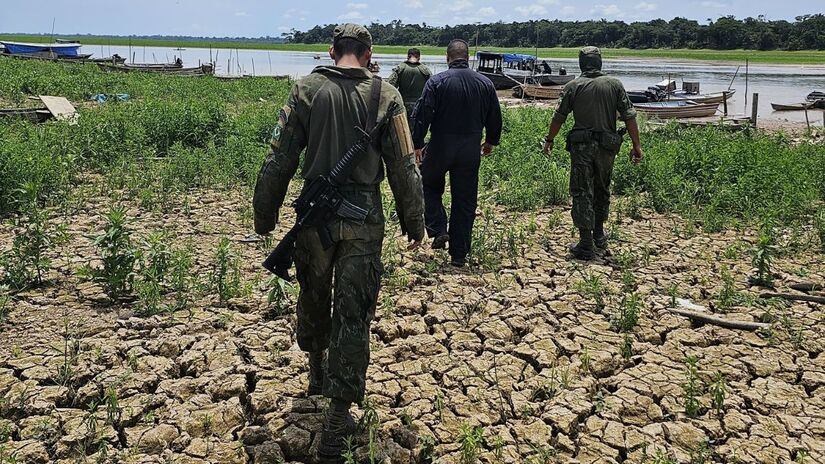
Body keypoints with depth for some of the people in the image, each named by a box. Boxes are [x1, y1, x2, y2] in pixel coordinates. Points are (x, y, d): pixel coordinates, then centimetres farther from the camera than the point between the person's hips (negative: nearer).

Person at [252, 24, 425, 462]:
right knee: (353, 313, 4)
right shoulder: (386, 95, -1)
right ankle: (338, 418, 4)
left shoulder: (306, 90, 0)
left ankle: (318, 374, 44)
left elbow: (279, 159, -2)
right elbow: (403, 168, -2)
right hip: (364, 218, -1)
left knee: (313, 298, 23)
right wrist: (415, 224, 8)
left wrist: (264, 217, 8)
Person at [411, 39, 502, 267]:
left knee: (430, 187, 22)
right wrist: (491, 141, 26)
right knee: (465, 201, 8)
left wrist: (417, 144, -2)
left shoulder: (436, 82, -8)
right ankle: (459, 254, 14)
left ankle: (438, 230, 5)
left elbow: (422, 115, -11)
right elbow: (495, 117, 11)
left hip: (440, 147, -2)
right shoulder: (485, 84, 3)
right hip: (470, 151, 3)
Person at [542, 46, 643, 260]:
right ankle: (599, 235, 33)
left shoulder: (573, 86, -1)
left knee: (582, 193, 0)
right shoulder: (614, 84, 3)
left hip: (581, 146, -2)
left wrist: (549, 140, 14)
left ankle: (586, 245, -4)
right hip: (606, 146, 3)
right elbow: (629, 116, -1)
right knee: (602, 190, 20)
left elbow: (559, 117, 0)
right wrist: (636, 145, 3)